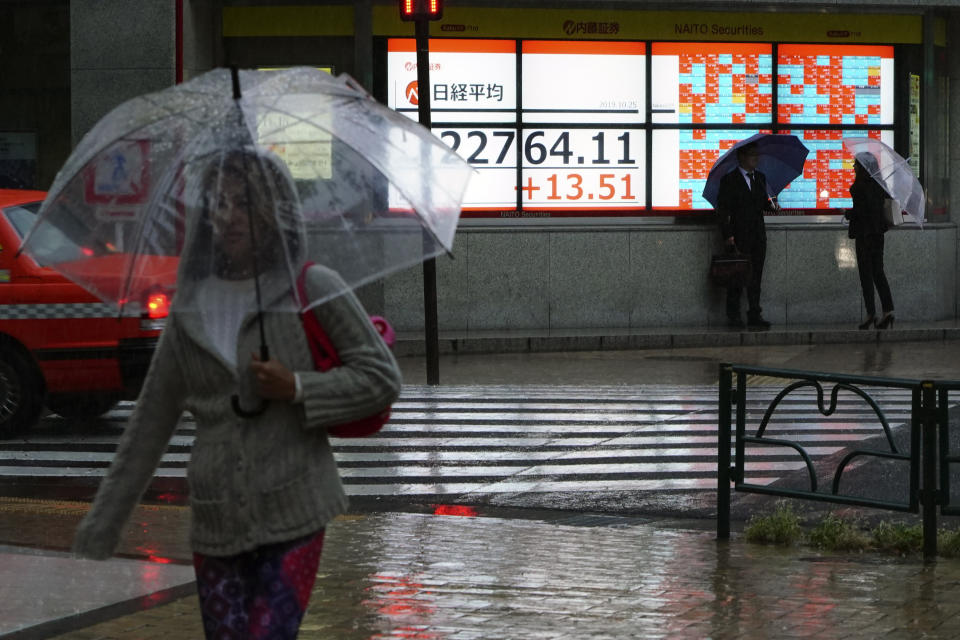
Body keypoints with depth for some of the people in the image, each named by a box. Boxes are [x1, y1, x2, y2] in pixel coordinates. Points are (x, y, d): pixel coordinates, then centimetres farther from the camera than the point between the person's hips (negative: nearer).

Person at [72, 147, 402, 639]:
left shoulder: (313, 289, -2)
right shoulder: (190, 308, 8)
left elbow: (381, 377, -1)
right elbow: (150, 422, 11)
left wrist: (298, 389, -15)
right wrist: (101, 526, 10)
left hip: (291, 516, -4)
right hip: (215, 519, 4)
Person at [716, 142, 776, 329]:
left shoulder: (760, 178, 15)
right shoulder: (729, 180, -3)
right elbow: (722, 209, -6)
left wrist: (770, 204, -2)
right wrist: (727, 235, -13)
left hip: (758, 235, 5)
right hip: (738, 236, -5)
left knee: (755, 277, 4)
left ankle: (755, 316, 7)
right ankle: (733, 316, 3)